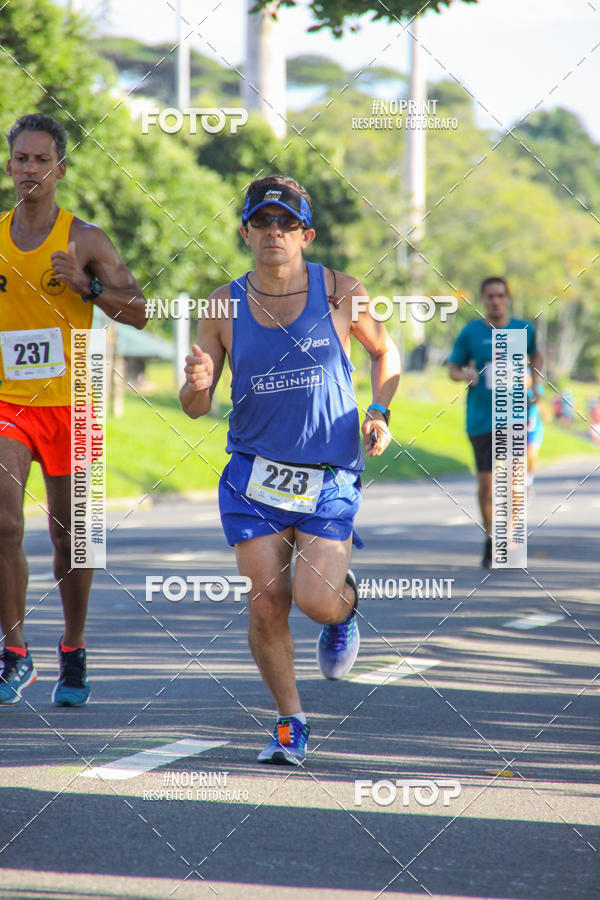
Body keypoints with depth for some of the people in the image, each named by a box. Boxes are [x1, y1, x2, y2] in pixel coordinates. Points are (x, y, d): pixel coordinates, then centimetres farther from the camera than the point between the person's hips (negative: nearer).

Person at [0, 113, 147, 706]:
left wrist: (87, 286, -18)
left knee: (68, 533, 8)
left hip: (69, 404, -1)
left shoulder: (84, 239, -2)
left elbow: (138, 313, -3)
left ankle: (74, 654, 23)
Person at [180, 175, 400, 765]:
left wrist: (379, 413, 1)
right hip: (253, 476, 2)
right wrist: (198, 383, -18)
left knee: (315, 600, -16)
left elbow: (385, 352, 17)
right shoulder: (224, 307, 1)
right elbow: (195, 408, 5)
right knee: (266, 603, -7)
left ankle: (345, 604, 23)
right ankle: (290, 723, 14)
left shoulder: (341, 294, -3)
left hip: (330, 479, -1)